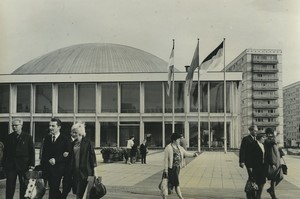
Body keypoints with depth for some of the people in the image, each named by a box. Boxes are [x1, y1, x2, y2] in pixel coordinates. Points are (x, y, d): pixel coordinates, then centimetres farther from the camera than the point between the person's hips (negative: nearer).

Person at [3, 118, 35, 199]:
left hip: (24, 165, -2)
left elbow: (32, 152, -1)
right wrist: (4, 163, 2)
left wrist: (31, 165, -7)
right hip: (10, 166, 2)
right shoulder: (9, 137, 8)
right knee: (9, 187, 2)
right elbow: (5, 151, 10)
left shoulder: (28, 137, 0)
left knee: (24, 186, 5)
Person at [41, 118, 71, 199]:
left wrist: (56, 160, -17)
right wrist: (43, 167, 1)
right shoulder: (47, 138, 12)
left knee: (53, 190, -7)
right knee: (54, 190, 11)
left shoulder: (65, 139, -4)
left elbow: (68, 155, -8)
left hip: (58, 169, -5)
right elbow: (44, 154, 10)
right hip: (47, 169, 5)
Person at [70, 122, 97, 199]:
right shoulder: (73, 143, 10)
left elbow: (92, 156, -8)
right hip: (75, 171, 6)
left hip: (85, 171, -6)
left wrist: (94, 172, -9)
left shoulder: (87, 143, -7)